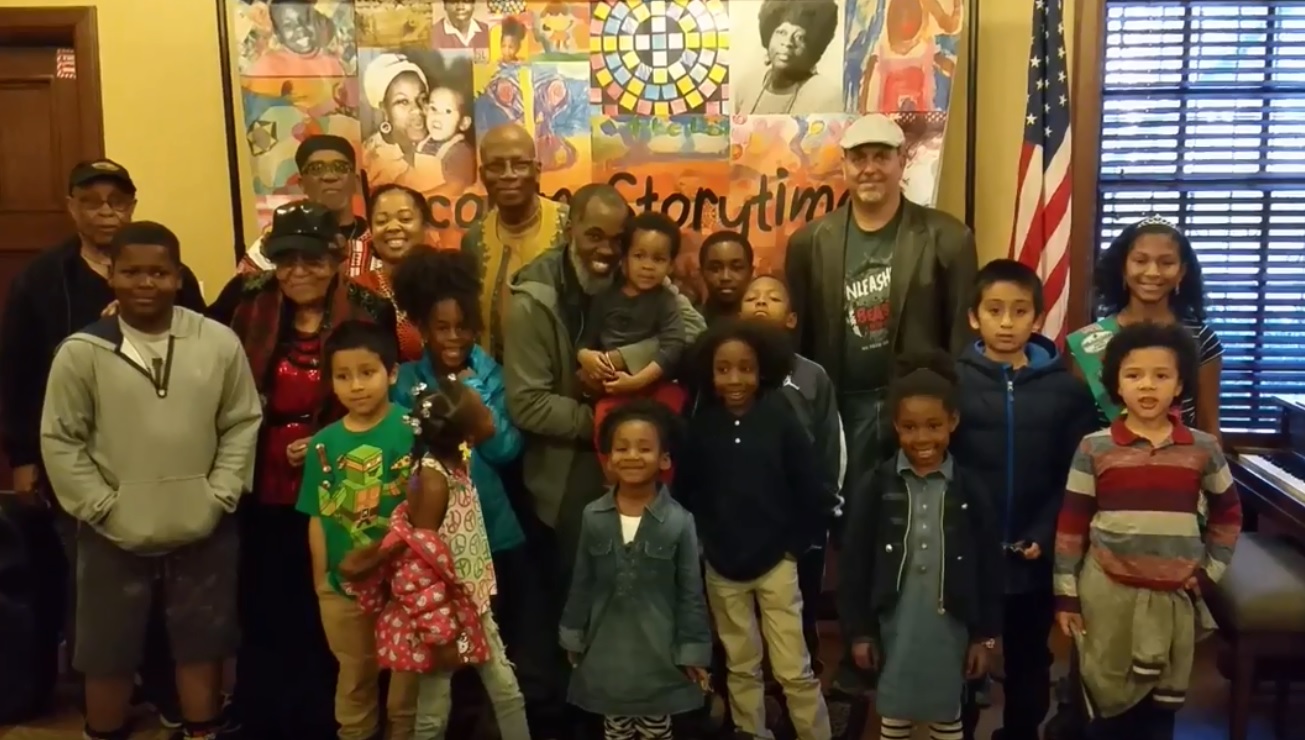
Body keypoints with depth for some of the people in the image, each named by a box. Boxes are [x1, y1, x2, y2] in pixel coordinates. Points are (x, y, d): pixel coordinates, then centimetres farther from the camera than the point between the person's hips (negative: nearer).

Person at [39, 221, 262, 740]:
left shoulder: (219, 342, -5)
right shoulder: (81, 352, -7)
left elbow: (242, 424, 0)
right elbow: (59, 441, -2)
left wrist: (219, 497, -6)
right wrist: (103, 507, -8)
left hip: (202, 531, 1)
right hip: (113, 536, 0)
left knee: (202, 646, 16)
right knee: (108, 654, 14)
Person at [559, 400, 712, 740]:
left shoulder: (678, 521, -14)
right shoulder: (593, 516, -6)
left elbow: (691, 591, -7)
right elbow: (581, 583, 4)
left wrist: (693, 650, -4)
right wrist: (573, 637, 9)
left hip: (659, 650, -2)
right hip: (607, 648, 2)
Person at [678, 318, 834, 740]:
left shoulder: (781, 419, -10)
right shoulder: (701, 425, -4)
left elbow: (811, 492, -6)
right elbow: (684, 491, 3)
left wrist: (796, 546, -5)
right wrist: (704, 542, -1)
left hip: (775, 563, -2)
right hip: (721, 567, 2)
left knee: (794, 670, 2)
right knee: (741, 668, 17)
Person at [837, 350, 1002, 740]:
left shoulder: (969, 488, -6)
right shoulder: (879, 485, -7)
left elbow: (989, 566, 0)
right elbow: (854, 562, -4)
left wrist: (986, 634, 1)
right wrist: (858, 630, -4)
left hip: (949, 626, 0)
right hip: (893, 624, 0)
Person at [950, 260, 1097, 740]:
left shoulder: (1067, 389, -2)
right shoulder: (953, 382, -5)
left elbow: (1077, 477, -4)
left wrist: (1044, 537, -13)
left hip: (1035, 559, 1)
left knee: (1029, 662, 18)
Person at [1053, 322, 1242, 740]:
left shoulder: (1204, 449, -1)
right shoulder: (1095, 448, -6)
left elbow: (1228, 514, 13)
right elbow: (1071, 524, -3)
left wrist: (1211, 571, 4)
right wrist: (1066, 593, -4)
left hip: (1176, 595, 2)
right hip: (1108, 593, -1)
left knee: (1163, 706, 12)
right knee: (1106, 705, 8)